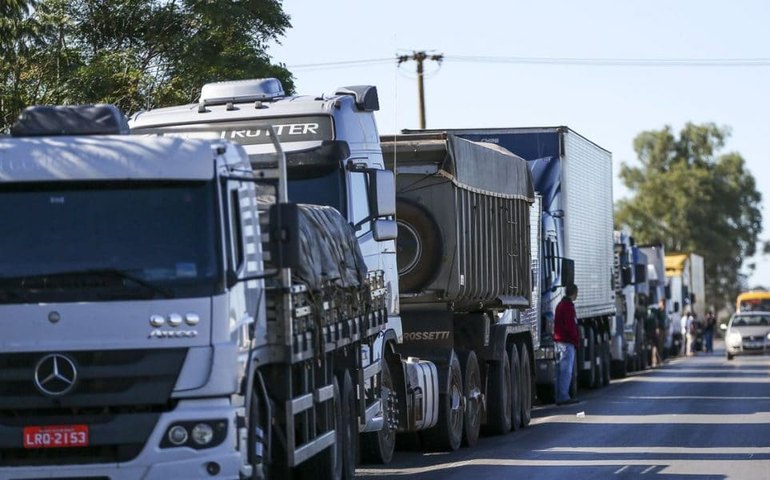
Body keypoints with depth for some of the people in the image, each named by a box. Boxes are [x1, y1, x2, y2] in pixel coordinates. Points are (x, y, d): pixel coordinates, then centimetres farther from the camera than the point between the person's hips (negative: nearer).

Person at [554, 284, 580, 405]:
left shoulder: (560, 305, 18)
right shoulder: (568, 306, -12)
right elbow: (570, 326, -18)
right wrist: (576, 340, -8)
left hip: (559, 340, 10)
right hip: (567, 342, -10)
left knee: (561, 370, 11)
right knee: (566, 370, -9)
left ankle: (560, 396, 13)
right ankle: (563, 396, -12)